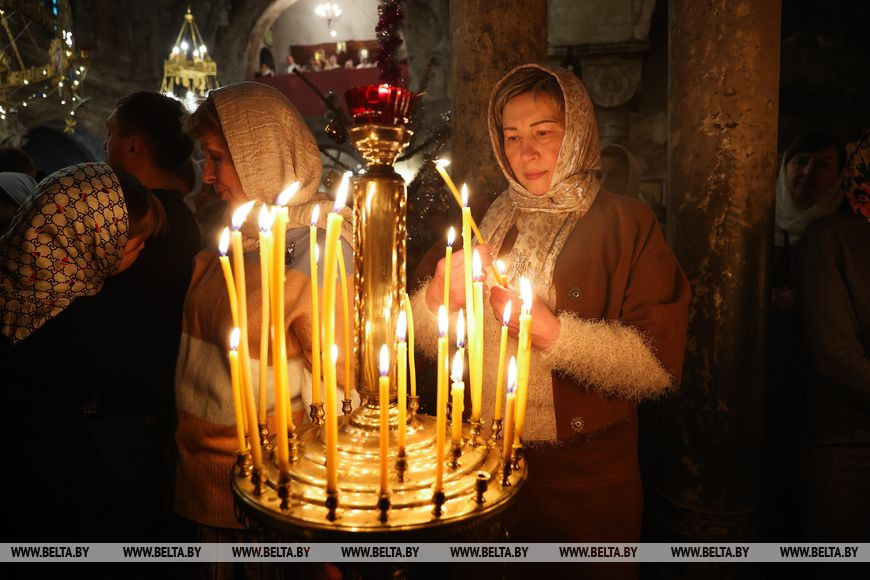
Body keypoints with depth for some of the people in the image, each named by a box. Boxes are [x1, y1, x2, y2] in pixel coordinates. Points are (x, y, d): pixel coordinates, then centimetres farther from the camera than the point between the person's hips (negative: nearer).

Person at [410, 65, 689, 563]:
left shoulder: (626, 224, -10)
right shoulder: (490, 222, 2)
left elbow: (660, 364, -18)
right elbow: (427, 342, 2)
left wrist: (554, 334, -25)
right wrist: (438, 296, -18)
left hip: (586, 477, -3)